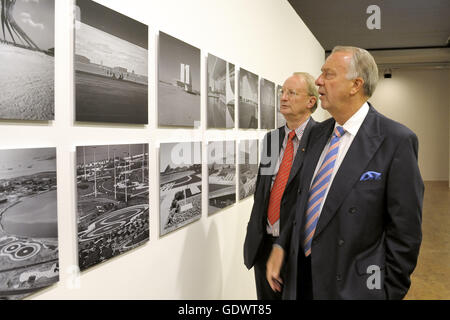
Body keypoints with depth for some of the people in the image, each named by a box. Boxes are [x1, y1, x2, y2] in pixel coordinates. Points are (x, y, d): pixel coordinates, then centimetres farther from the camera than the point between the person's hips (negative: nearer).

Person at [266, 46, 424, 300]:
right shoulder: (318, 133, 4)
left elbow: (405, 231, -13)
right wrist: (282, 245, 1)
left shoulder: (397, 141, -15)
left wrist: (389, 292, -9)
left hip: (351, 285, -5)